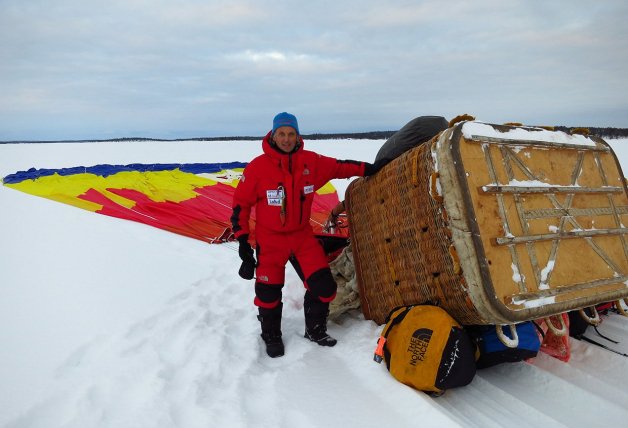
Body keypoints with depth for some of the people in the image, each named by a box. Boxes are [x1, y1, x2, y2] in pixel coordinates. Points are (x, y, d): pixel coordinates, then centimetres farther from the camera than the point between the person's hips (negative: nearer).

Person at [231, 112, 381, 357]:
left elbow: (338, 167, 12)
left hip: (303, 236, 3)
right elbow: (241, 203, -8)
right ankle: (271, 337, 32)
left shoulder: (310, 161, -5)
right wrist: (242, 239, -10)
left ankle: (314, 330, 26)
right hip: (270, 239, -3)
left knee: (324, 286, -1)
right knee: (269, 292, 3)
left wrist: (368, 169, 8)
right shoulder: (258, 167, -14)